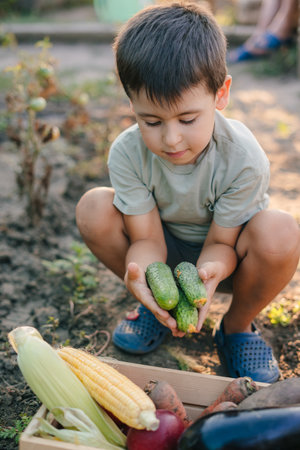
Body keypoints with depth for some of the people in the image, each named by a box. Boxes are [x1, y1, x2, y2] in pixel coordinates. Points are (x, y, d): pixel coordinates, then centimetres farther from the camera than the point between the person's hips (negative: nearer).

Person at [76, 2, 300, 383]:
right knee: (93, 208, -23)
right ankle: (157, 305, 1)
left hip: (222, 257, -1)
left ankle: (238, 325, -3)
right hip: (167, 251, 2)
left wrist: (210, 273, -45)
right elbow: (147, 238, -21)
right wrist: (140, 273, -45)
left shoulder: (243, 159, -29)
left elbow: (221, 242, -21)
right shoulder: (127, 153, -23)